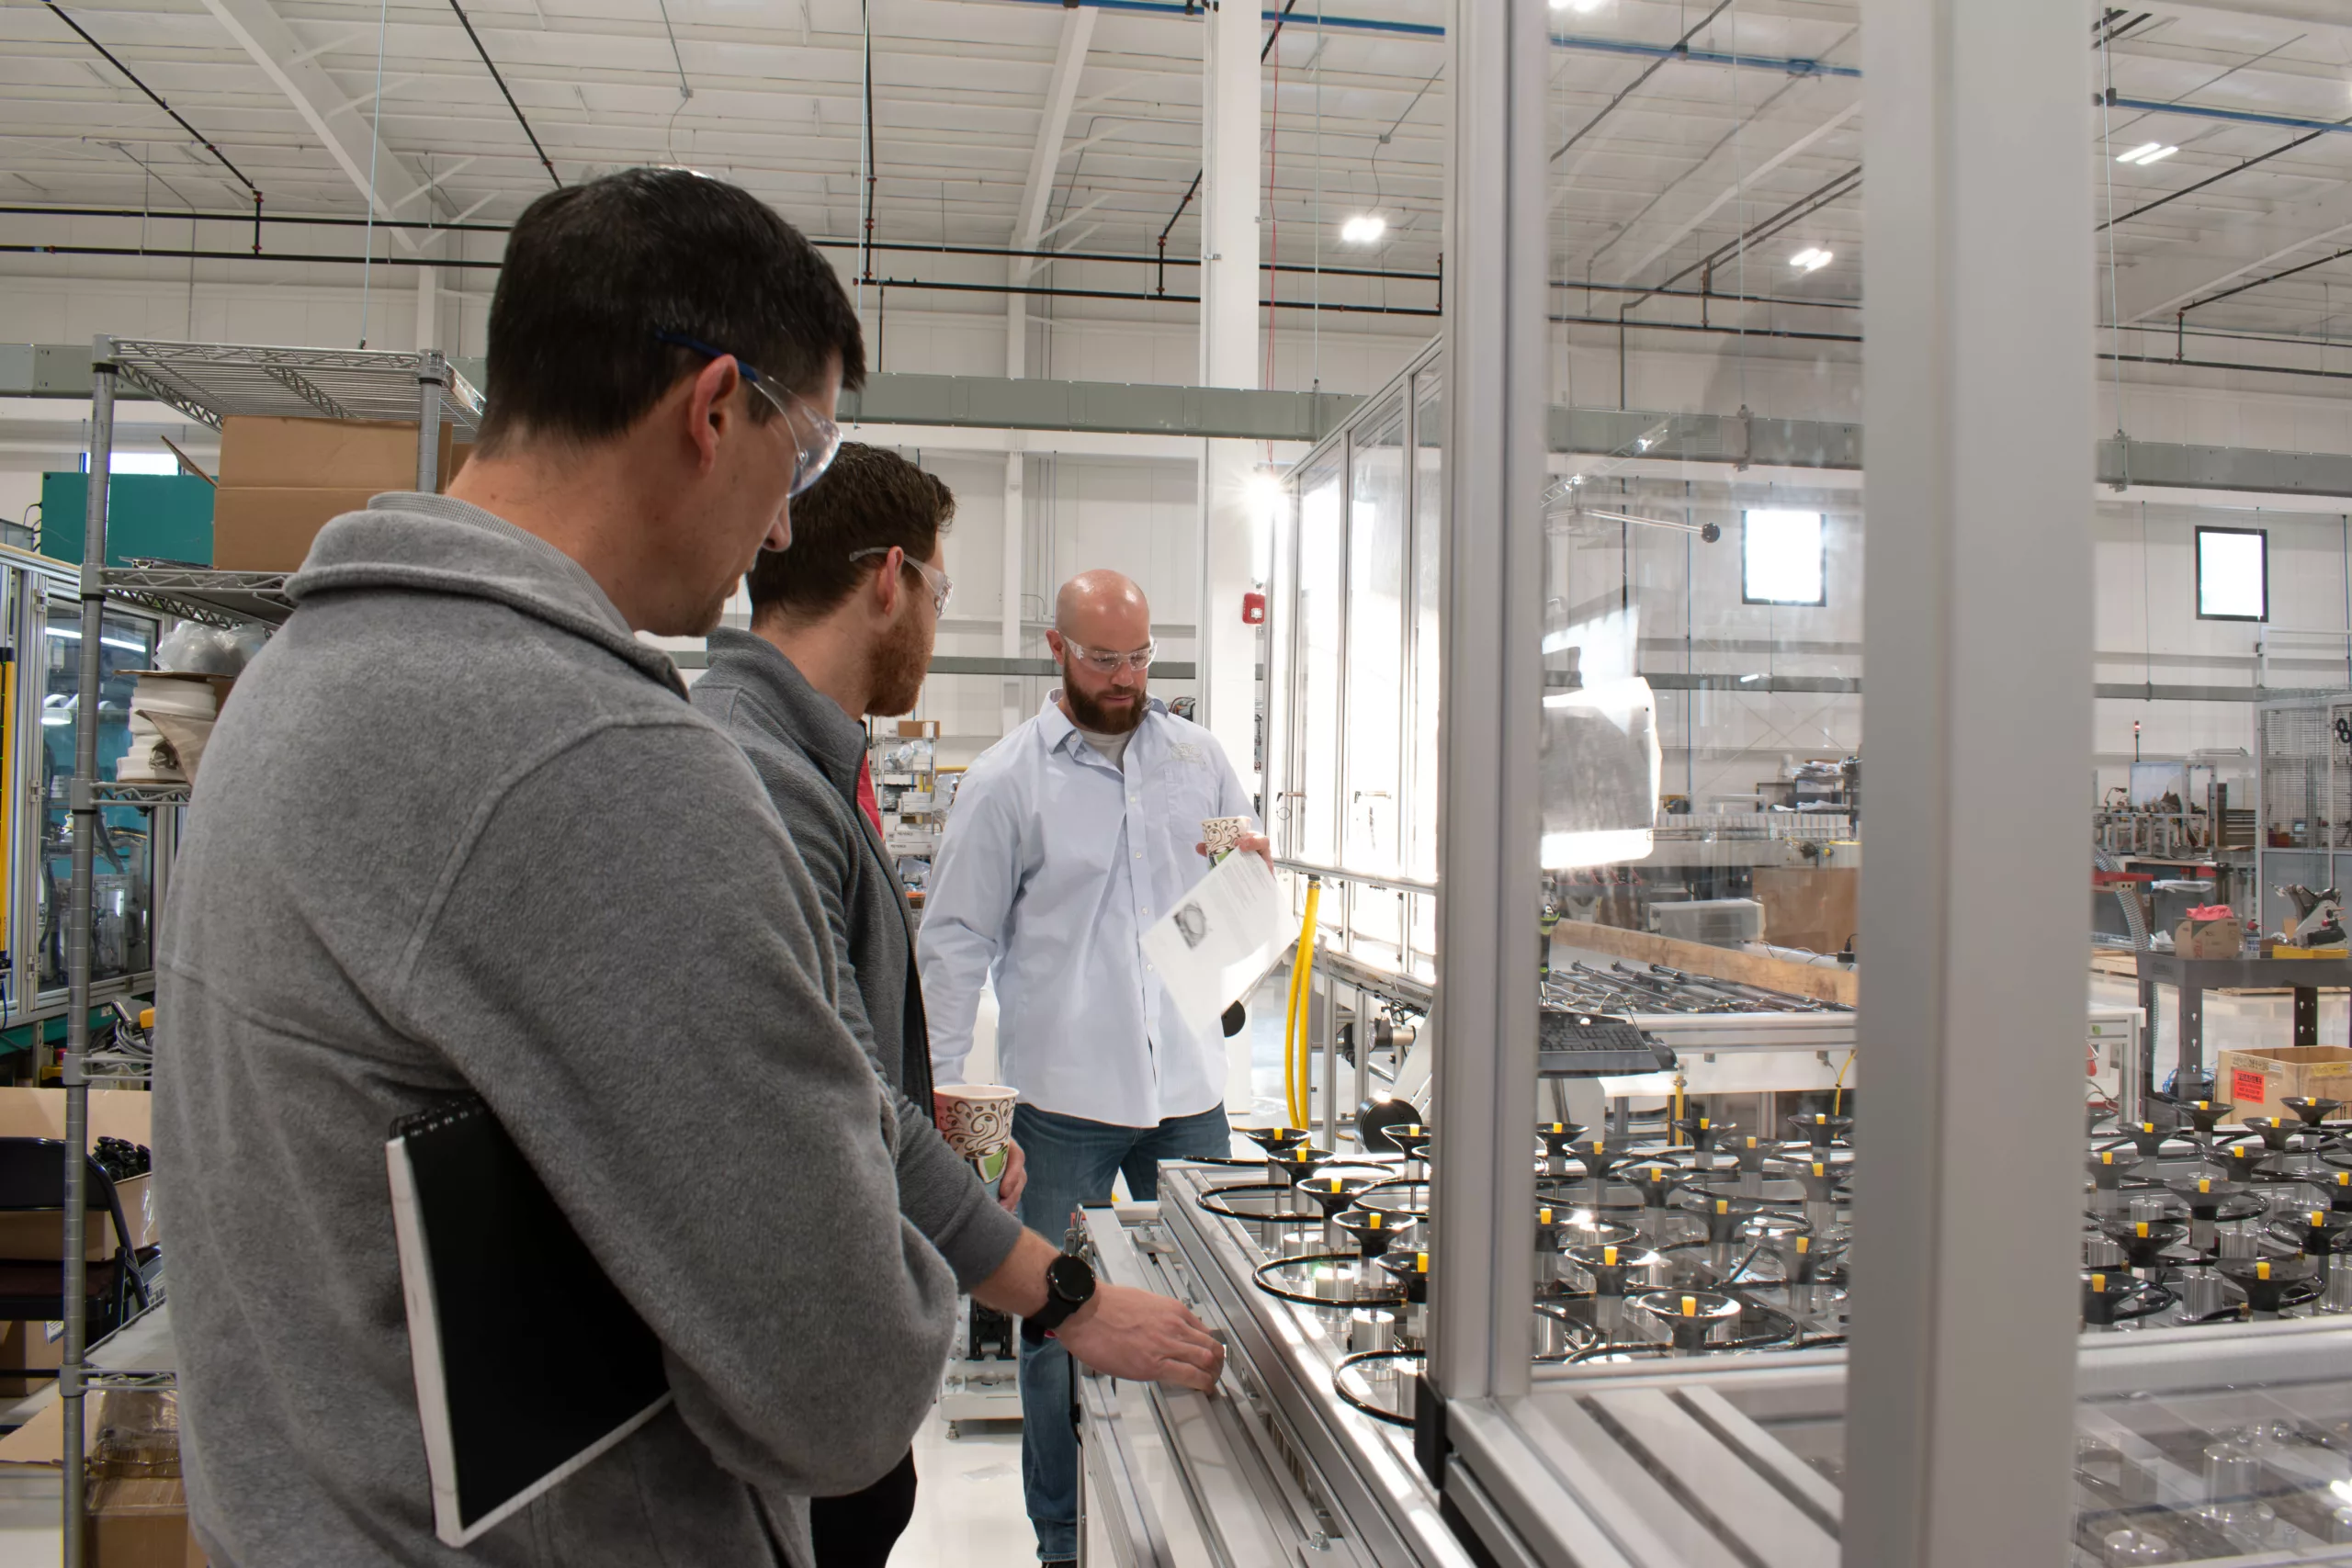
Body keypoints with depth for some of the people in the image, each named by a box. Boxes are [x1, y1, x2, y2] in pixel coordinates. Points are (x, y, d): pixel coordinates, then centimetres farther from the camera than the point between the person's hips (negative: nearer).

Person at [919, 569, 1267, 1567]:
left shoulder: (1198, 756, 7)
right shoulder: (1006, 780, -4)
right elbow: (956, 942, -3)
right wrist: (943, 1094, -9)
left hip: (1186, 1087, 3)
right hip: (1064, 1100, -3)